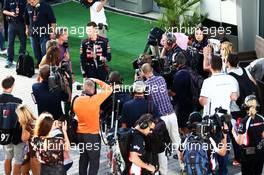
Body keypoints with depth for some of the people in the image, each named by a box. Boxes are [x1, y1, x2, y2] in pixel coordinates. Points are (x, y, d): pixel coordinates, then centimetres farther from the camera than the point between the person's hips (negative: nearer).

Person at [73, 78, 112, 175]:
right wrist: (98, 81, 1)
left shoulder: (77, 100, -3)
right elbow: (109, 89, -7)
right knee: (94, 162, 2)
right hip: (93, 135, -6)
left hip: (80, 134, 6)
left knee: (83, 159, 17)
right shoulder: (95, 99, -19)